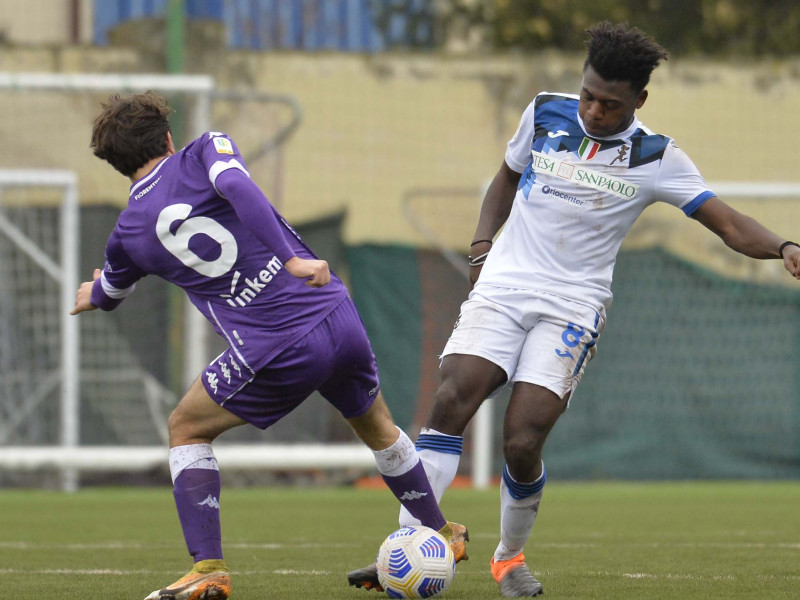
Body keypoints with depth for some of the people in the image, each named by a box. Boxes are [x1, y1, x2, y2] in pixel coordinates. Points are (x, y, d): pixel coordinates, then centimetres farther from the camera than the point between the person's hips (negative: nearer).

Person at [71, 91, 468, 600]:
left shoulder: (128, 234, 9)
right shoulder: (203, 152, 7)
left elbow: (111, 293, 32)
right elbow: (238, 187, -18)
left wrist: (94, 295, 56)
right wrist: (293, 258, -24)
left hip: (277, 355, -3)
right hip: (339, 319, 3)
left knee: (186, 429, 18)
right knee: (378, 427, 29)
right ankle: (443, 534, 44)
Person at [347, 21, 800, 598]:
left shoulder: (656, 158, -1)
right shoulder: (545, 114, 7)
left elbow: (729, 224, -4)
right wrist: (483, 242, 9)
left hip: (573, 306, -2)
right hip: (502, 288, 2)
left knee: (522, 445, -16)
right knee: (452, 399, -23)